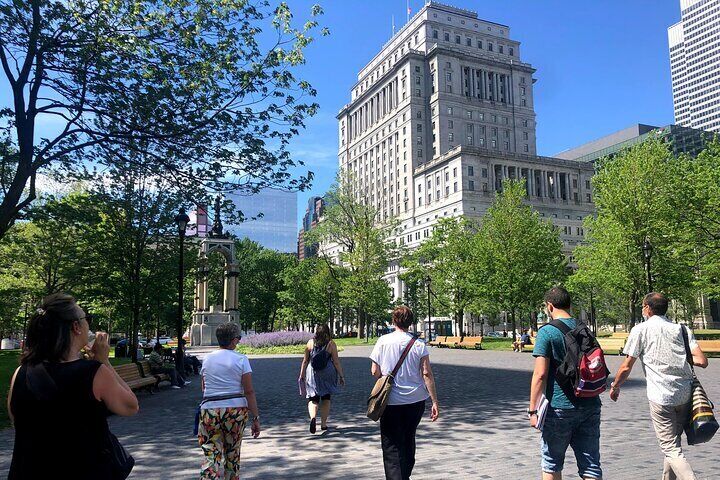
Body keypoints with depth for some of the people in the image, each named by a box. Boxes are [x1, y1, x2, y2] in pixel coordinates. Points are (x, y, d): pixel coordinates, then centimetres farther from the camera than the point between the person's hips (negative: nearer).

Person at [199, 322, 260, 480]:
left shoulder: (207, 359, 7)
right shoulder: (241, 360, -5)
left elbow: (203, 387, 17)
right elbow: (249, 392, -8)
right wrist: (256, 418, -6)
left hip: (209, 411, 2)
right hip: (236, 410, -2)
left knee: (212, 456, 0)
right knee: (232, 454, 15)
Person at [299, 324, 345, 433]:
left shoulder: (310, 343, 1)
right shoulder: (331, 344, -5)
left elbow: (305, 360, 5)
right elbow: (336, 362, -5)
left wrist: (302, 374, 14)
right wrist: (341, 376, 3)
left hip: (312, 374, 1)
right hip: (327, 374, -1)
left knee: (313, 399, 5)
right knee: (326, 399, 14)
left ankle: (313, 417, -21)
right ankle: (323, 423, 18)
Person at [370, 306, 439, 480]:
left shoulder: (383, 341, -6)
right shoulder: (419, 344, -4)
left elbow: (375, 372, -4)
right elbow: (427, 374, -8)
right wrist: (435, 402, -4)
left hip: (391, 402, -2)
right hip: (416, 400, 3)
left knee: (392, 447, 3)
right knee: (408, 441, 23)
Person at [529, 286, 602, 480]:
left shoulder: (547, 331, -10)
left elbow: (540, 374, -15)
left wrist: (532, 409, -10)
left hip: (559, 408, -5)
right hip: (590, 406, 5)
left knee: (552, 464, 12)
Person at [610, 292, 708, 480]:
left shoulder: (641, 329, -2)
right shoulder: (681, 329, 10)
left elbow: (626, 368, -4)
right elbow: (702, 361, 1)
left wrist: (615, 386, 12)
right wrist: (680, 357, 19)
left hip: (661, 397, -5)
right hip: (685, 395, 6)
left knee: (672, 450, -1)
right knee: (673, 442, 21)